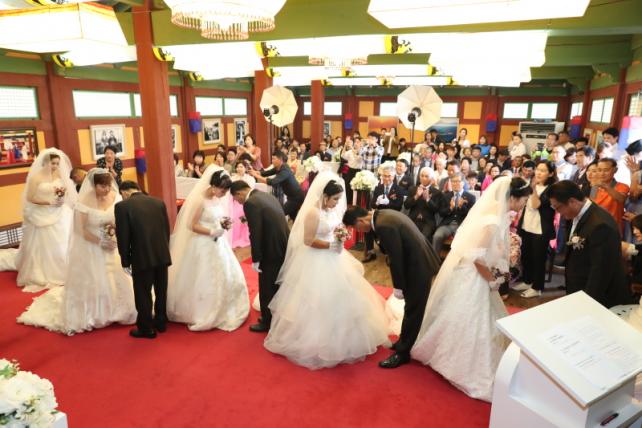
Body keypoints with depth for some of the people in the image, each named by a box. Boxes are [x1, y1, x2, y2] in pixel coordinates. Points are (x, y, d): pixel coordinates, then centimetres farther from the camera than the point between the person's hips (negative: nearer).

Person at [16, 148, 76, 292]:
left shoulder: (59, 174, 0)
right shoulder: (36, 177, -14)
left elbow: (67, 190, 14)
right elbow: (30, 198, -14)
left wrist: (63, 193, -9)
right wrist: (50, 202, -19)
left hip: (59, 215, 4)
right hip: (43, 217, -4)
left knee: (61, 244, 11)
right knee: (45, 247, 7)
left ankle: (61, 272, 28)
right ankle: (44, 276, 21)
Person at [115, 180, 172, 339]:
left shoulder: (122, 206, -8)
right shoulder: (159, 202, 5)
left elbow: (122, 236, -7)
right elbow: (167, 230, 8)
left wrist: (126, 261, 3)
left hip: (142, 258, -5)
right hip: (162, 255, 5)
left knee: (143, 294, 10)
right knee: (161, 291, 19)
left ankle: (146, 329, 21)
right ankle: (161, 322, 35)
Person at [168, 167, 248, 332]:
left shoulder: (218, 198, 2)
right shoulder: (200, 200, -19)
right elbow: (193, 226, -17)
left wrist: (224, 223, -5)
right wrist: (212, 232, -23)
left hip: (218, 243, 8)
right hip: (204, 246, -7)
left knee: (228, 277, 12)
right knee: (205, 282, 6)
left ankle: (224, 312, 31)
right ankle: (204, 316, 25)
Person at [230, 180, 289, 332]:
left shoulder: (250, 203, -16)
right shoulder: (267, 196, 10)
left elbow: (255, 233, -20)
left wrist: (256, 259, -13)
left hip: (271, 251, -8)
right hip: (283, 247, 8)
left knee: (267, 288, 9)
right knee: (277, 285, 22)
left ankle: (267, 322, 24)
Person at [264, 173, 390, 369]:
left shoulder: (333, 209, 0)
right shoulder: (313, 212, -24)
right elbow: (308, 241, -23)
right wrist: (331, 245, -19)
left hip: (333, 258, 8)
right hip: (317, 263, -8)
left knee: (340, 297, 17)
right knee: (320, 303, 5)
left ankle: (340, 337, 37)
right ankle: (318, 342, 26)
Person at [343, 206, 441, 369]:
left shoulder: (383, 226, -26)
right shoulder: (382, 215, 4)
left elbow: (396, 258, -22)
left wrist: (398, 287, -11)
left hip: (419, 266, -9)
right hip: (419, 261, 9)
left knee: (412, 310, 4)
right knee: (414, 307, 22)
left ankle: (403, 352, 18)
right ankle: (406, 342, 38)